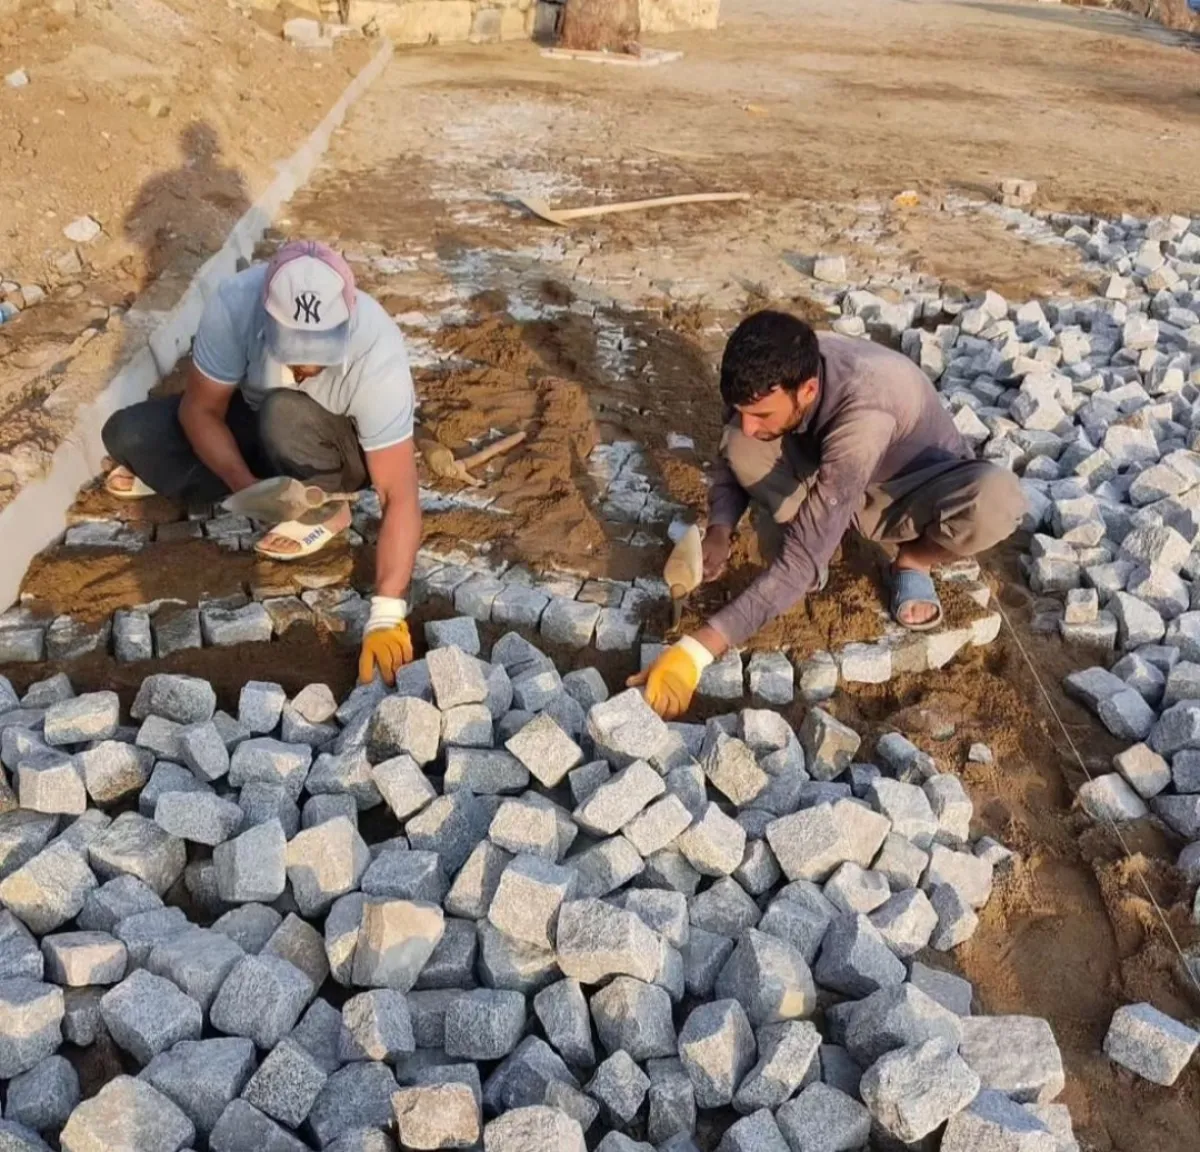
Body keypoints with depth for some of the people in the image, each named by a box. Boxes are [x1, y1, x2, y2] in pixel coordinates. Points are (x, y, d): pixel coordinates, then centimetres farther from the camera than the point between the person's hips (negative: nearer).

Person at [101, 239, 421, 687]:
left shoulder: (377, 354, -38)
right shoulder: (235, 303, -31)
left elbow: (399, 497, -37)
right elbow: (200, 409, -18)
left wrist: (386, 614, -45)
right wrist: (245, 484, -35)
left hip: (341, 450, -3)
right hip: (257, 417, 3)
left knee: (284, 418, -37)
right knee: (127, 435, -13)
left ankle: (324, 509, -10)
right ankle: (273, 487, -3)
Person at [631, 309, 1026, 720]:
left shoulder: (864, 412, -42)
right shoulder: (779, 371, -25)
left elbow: (804, 559, -45)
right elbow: (733, 457, -6)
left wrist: (696, 650, -49)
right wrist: (718, 531, -27)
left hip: (915, 486, -3)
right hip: (834, 483, 3)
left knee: (997, 497, -37)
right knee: (741, 448, -26)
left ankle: (911, 563, -6)